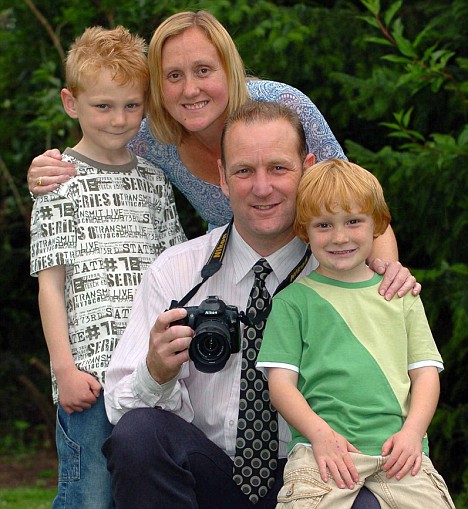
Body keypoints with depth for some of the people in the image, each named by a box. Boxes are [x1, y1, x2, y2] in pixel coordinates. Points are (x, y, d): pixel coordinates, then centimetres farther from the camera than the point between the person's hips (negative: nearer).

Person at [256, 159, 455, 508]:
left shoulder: (401, 294, 18)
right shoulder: (294, 300, 10)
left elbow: (426, 372, 15)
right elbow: (281, 381, 4)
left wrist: (412, 431, -3)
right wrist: (320, 434, -12)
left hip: (397, 448, 2)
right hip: (326, 447, -2)